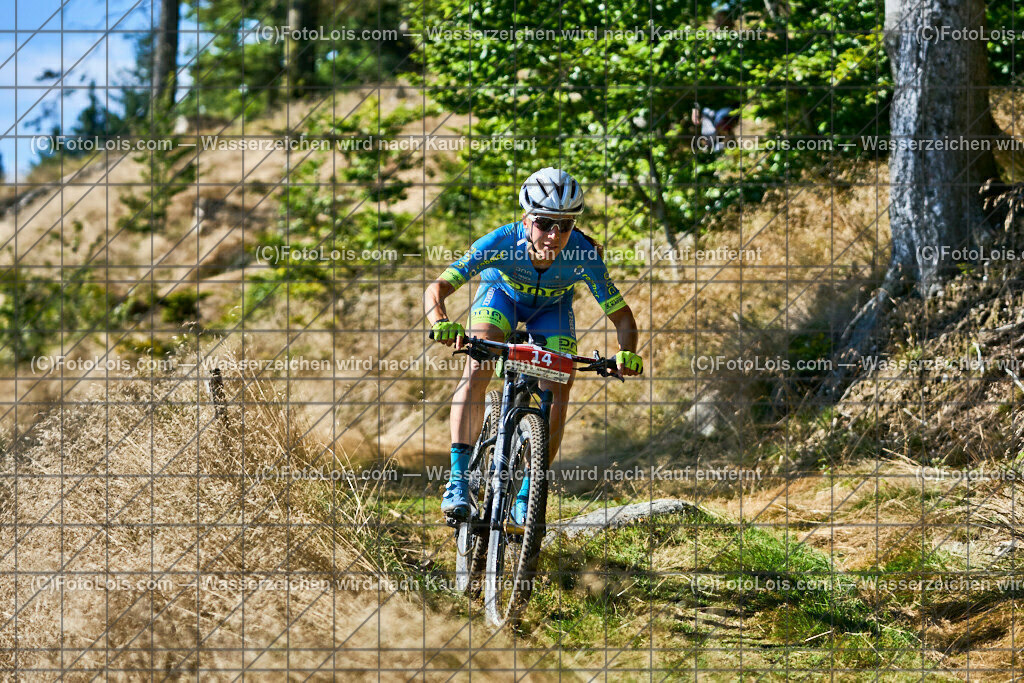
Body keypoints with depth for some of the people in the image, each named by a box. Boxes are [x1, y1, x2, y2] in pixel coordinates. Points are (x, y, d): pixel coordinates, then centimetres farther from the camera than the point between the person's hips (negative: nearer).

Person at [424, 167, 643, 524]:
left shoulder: (583, 255, -37)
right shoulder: (501, 242, -40)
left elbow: (620, 314, -28)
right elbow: (436, 289, -42)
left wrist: (627, 352, -49)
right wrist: (441, 323, -63)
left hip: (551, 306, 1)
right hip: (501, 293, -1)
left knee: (558, 390, -12)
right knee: (477, 365, -27)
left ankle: (526, 497, 1)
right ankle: (458, 479, -27)